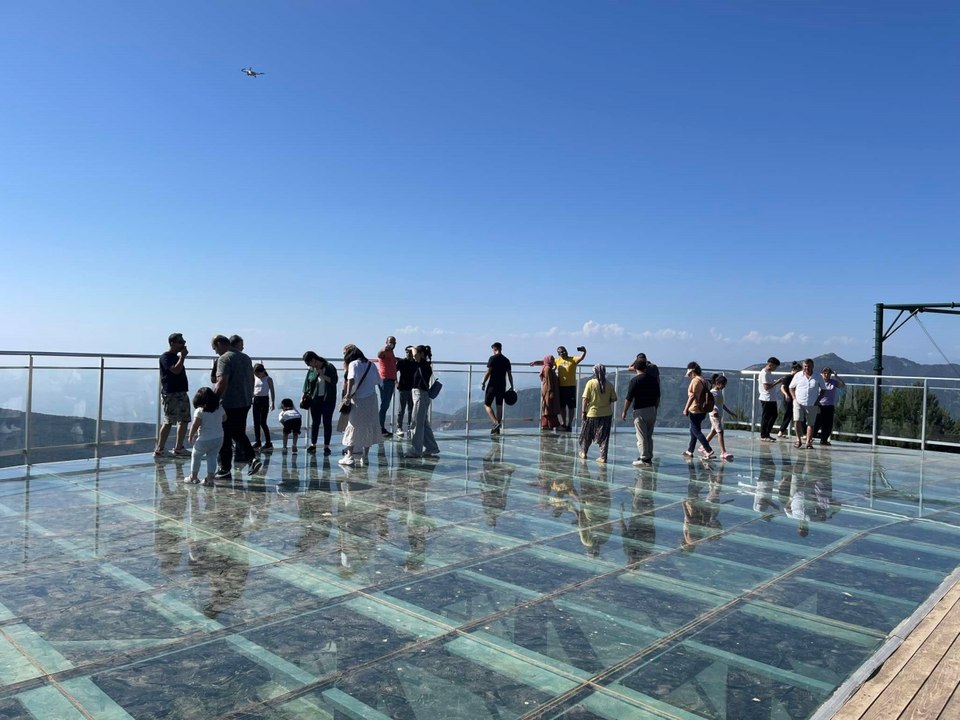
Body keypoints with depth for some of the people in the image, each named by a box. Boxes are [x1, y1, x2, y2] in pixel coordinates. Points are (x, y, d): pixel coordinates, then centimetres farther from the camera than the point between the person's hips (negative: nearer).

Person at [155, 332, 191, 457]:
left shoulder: (176, 357, 19)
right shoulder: (165, 357, -9)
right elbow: (176, 370, -23)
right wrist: (183, 356, -16)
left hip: (181, 393, 9)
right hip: (170, 394, -9)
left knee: (184, 420, 9)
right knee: (168, 422, -9)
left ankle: (178, 448, 17)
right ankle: (159, 450, -5)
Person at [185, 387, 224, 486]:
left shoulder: (199, 411, -14)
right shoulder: (219, 409, 1)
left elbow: (195, 426, -15)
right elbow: (224, 418, 16)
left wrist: (191, 436, -3)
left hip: (204, 439, -4)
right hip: (219, 438, 4)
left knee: (196, 456, 15)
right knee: (212, 457, 10)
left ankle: (193, 477, 22)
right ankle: (210, 478, 9)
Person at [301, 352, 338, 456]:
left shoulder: (329, 367, -5)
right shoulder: (311, 370, 6)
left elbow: (334, 381, -13)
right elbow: (307, 384, 11)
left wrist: (322, 375, -18)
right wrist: (303, 397, 5)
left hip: (328, 399, -3)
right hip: (315, 399, 3)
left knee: (327, 423, 1)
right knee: (315, 422, 6)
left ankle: (326, 446, 7)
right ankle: (313, 445, 13)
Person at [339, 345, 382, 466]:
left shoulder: (353, 364, -5)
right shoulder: (371, 364, 11)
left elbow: (351, 379, -22)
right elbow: (378, 381, 11)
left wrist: (348, 394, -23)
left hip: (358, 399, -5)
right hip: (371, 399, 5)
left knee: (353, 426, 1)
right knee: (369, 426, 12)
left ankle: (350, 456, -2)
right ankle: (365, 455, 17)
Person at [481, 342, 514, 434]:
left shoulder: (493, 358, -7)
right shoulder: (506, 360, 10)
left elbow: (488, 372, -12)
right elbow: (509, 374, 9)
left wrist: (483, 383, -4)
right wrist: (512, 386, 14)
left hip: (492, 385, -5)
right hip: (502, 386, 5)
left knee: (487, 404, 2)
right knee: (499, 406, 9)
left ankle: (496, 422, -18)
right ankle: (497, 429, 9)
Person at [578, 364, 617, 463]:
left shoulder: (590, 383, -11)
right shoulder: (609, 385, -5)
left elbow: (585, 399, -11)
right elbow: (614, 399, 0)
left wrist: (583, 411, -4)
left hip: (592, 413, -1)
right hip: (606, 414, 1)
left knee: (586, 434, 17)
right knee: (604, 436, 8)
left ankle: (583, 453, 29)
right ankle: (603, 457, 5)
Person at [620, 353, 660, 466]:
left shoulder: (635, 380, -11)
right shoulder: (653, 378, 6)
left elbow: (629, 398, -11)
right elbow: (658, 396, 12)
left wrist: (624, 412, -1)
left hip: (640, 411, -6)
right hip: (652, 410, 6)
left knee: (641, 437, -1)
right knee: (649, 436, 14)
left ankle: (644, 458, 0)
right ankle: (649, 458, 17)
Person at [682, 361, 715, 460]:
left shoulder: (695, 381, -15)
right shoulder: (704, 381, 13)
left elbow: (692, 396, -21)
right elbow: (707, 396, 16)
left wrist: (686, 408, -16)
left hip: (695, 410, -10)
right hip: (703, 410, 10)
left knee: (696, 432, -5)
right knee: (693, 430, 19)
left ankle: (709, 451, -13)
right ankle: (689, 451, 28)